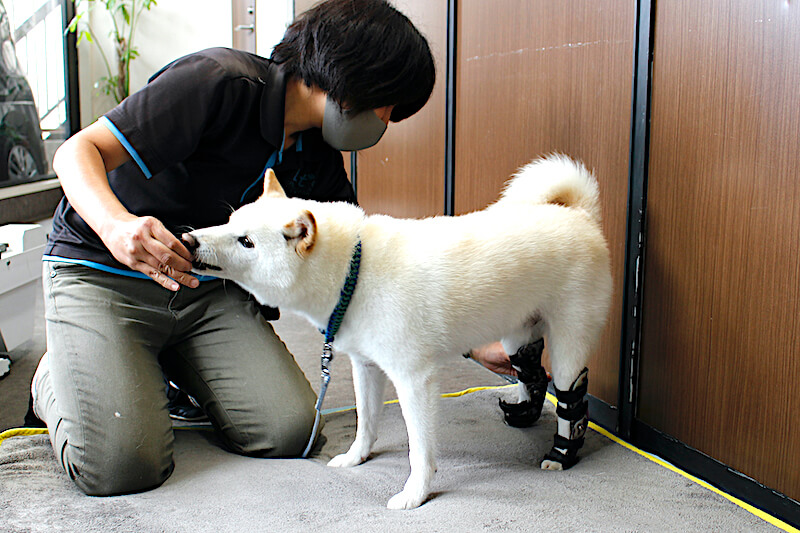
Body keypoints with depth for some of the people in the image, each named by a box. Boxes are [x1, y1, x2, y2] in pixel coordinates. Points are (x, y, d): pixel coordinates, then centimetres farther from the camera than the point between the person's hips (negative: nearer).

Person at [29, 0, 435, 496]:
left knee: (289, 431, -14)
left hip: (208, 287, 6)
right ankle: (57, 378, 11)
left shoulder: (319, 157, 1)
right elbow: (78, 151, -23)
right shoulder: (220, 82, -23)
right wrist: (116, 224, -46)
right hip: (101, 275, -6)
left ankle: (172, 371, 15)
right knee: (120, 465, -24)